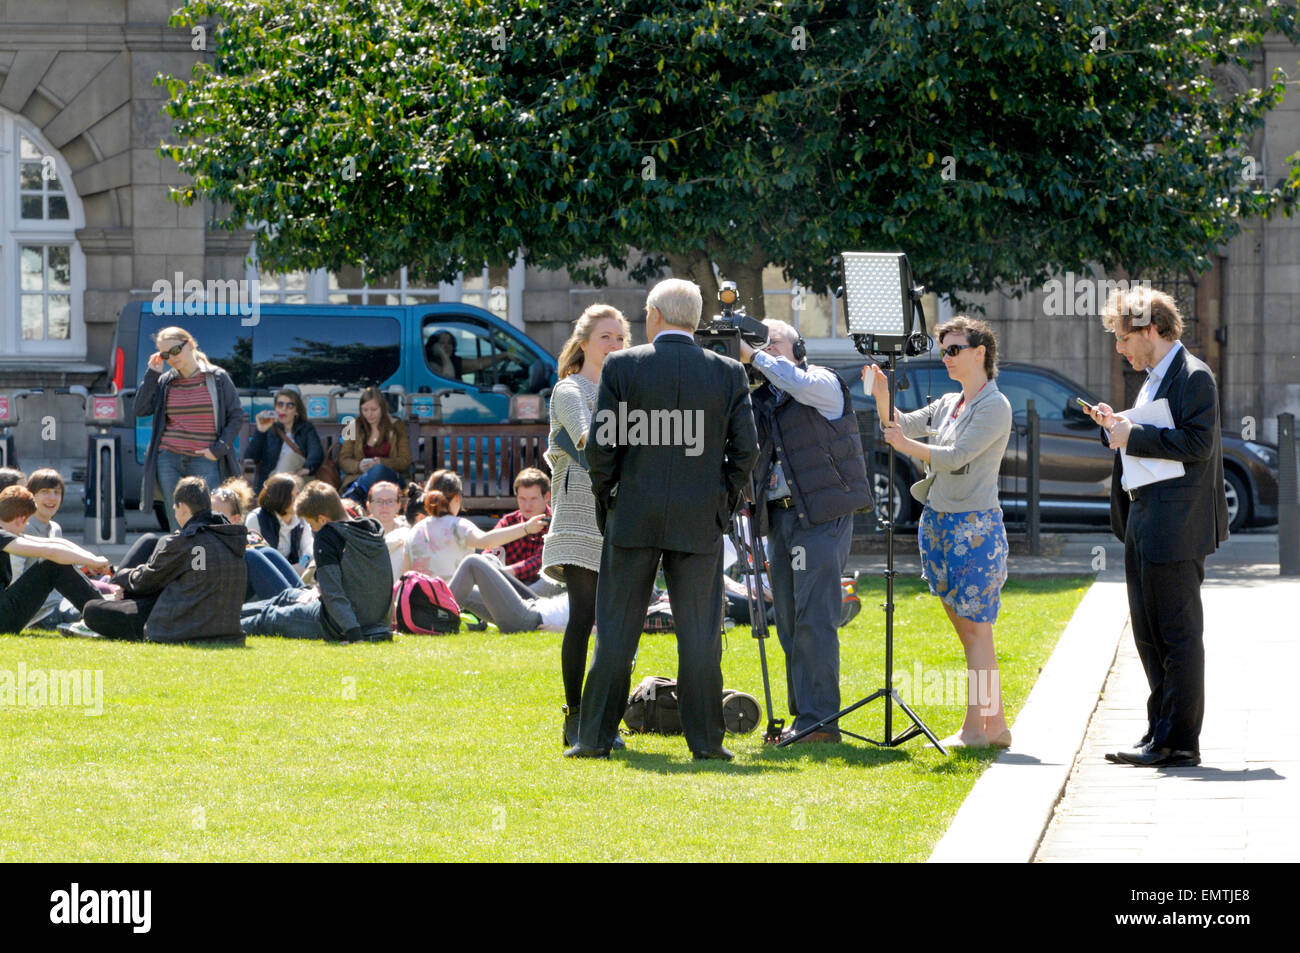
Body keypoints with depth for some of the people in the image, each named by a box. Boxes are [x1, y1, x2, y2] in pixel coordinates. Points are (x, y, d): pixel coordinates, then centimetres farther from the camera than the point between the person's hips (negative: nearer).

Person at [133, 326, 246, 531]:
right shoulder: (165, 382, 11)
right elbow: (141, 410, 3)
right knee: (177, 527, 1)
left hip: (204, 462, -3)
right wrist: (152, 374, 0)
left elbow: (236, 416, 6)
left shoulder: (217, 378, 3)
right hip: (168, 461, 3)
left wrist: (219, 449, -5)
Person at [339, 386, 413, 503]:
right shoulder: (355, 427, 16)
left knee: (379, 470, -39)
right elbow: (343, 460, 12)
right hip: (358, 477, 1)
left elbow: (405, 462, 5)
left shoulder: (396, 428, 12)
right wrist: (359, 466, -12)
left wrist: (381, 462, -14)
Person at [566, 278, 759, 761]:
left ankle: (595, 736, 6)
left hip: (632, 519, -1)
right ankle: (705, 739, 4)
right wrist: (724, 500, 11)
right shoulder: (728, 373, 1)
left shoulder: (621, 366, -4)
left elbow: (600, 445, -6)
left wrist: (607, 495, 8)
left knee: (616, 632, 5)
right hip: (700, 522, 1)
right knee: (699, 632, 5)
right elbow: (745, 448, -1)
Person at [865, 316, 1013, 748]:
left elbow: (956, 456, -19)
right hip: (937, 520, 8)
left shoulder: (995, 407, -9)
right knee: (964, 626, 8)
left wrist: (908, 446, -23)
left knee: (975, 627, -8)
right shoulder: (947, 405, 16)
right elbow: (901, 426, 10)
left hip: (975, 524, -8)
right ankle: (994, 724, 11)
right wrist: (882, 396, -6)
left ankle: (975, 728, -8)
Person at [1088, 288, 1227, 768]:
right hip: (1142, 523, 10)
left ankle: (1178, 742, -3)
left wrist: (1133, 435, -18)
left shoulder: (1194, 377, -12)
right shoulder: (1153, 379, 19)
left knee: (1178, 636, -6)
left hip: (1175, 526, -10)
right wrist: (1119, 427, 7)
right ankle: (1161, 732, 21)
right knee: (1148, 635, 14)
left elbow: (1196, 442, -21)